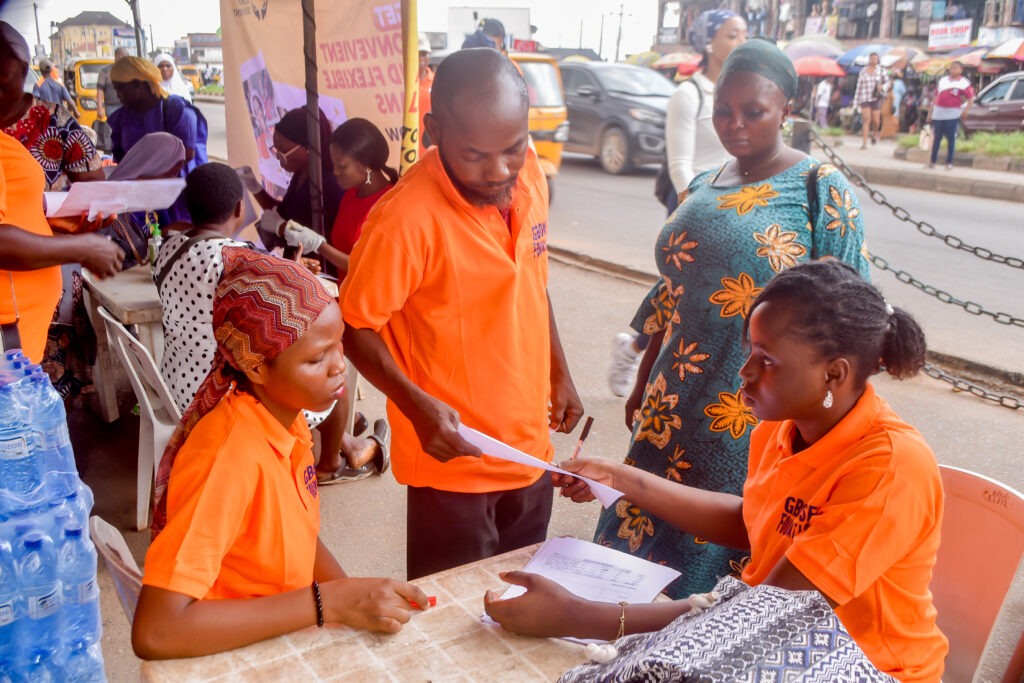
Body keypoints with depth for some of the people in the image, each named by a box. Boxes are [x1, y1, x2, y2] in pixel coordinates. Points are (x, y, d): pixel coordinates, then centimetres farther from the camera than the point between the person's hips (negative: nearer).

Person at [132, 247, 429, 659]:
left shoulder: (288, 420, -5)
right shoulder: (230, 456, -26)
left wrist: (360, 602, -6)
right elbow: (155, 632, -32)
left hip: (287, 640, 6)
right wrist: (329, 603, -29)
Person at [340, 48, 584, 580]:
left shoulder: (528, 175, -4)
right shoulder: (406, 218, -25)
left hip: (530, 450, 6)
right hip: (453, 460, -6)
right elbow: (354, 326, -16)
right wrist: (418, 406, -27)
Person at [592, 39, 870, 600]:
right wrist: (643, 390, 19)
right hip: (677, 408, 6)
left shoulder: (822, 190, -7)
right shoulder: (702, 188, 11)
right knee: (639, 543, 13)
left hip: (759, 422, -6)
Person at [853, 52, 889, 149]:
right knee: (867, 119, -15)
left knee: (876, 121, 0)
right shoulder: (863, 72, 4)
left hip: (876, 98, 0)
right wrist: (855, 104, 5)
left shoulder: (881, 70, 3)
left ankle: (874, 133, 35)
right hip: (864, 98, 0)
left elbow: (887, 82, 6)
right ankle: (864, 143, -13)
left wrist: (882, 87, -19)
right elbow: (859, 88, 7)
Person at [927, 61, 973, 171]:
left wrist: (966, 109, -19)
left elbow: (971, 98, -2)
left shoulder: (964, 82, 1)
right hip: (938, 113, 4)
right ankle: (932, 161, 16)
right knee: (937, 137, 8)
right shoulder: (943, 80, 14)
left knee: (951, 138, -2)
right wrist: (930, 112, 15)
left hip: (952, 115, -4)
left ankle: (949, 162, 6)